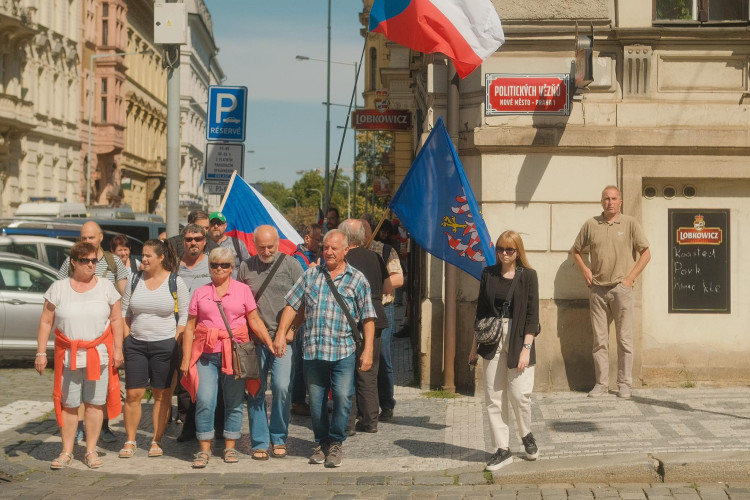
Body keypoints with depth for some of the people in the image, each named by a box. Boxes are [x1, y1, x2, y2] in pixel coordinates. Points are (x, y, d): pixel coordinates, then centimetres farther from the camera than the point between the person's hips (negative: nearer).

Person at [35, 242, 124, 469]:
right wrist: (41, 352, 0)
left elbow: (116, 320, 6)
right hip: (68, 356, 0)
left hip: (99, 355, 0)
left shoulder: (106, 286, 4)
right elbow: (46, 322, 4)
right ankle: (67, 452, 14)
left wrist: (118, 349, -1)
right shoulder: (59, 288, 3)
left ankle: (91, 451, 13)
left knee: (94, 403, 3)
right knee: (68, 405, 4)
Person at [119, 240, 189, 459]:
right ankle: (130, 441, 7)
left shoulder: (175, 282, -2)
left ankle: (157, 441, 11)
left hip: (164, 346, -3)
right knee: (133, 394, -1)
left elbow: (185, 315, -2)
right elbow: (124, 313, 13)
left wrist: (175, 342, -9)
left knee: (162, 395, 3)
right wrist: (126, 339, 4)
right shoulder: (134, 280, 7)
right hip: (136, 345, 3)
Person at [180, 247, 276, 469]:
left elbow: (255, 321, 4)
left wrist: (271, 344, -8)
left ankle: (230, 447, 17)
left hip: (235, 353, 0)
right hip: (206, 354, 0)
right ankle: (204, 449, 1)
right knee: (204, 401, -9)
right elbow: (190, 328, 9)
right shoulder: (200, 293, 11)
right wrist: (186, 359, 3)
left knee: (234, 402, 4)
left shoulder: (243, 290, 8)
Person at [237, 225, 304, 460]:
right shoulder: (246, 267, 9)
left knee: (282, 386, -11)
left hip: (283, 338, -2)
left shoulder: (291, 265, 3)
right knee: (255, 391, 3)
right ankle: (259, 443, 12)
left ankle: (279, 438, 7)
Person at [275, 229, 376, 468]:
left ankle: (336, 443, 9)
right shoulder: (311, 275, 12)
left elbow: (368, 318, 2)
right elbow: (292, 305, 14)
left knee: (343, 397, -10)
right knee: (316, 400, 7)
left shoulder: (357, 279, 5)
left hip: (343, 352, -2)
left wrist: (368, 350, -6)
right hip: (312, 350, 3)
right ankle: (321, 442, 25)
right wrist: (281, 334, 5)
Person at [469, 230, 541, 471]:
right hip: (492, 340, 3)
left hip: (518, 339, -3)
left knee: (519, 393, -8)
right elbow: (481, 311, 12)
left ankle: (527, 435, 21)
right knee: (493, 397, 2)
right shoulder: (488, 274, 7)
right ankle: (502, 449, 10)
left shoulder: (528, 275, -2)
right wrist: (475, 345, 11)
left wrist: (526, 347, -13)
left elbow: (532, 314, -5)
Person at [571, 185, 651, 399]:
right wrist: (585, 272, 5)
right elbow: (575, 251, 19)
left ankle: (624, 384, 7)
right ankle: (601, 383, 12)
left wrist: (630, 277, -4)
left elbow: (646, 253, 3)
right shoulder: (591, 224, 7)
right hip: (597, 289, 2)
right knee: (600, 339, 6)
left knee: (624, 339, 0)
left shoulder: (630, 223, 1)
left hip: (621, 288, -2)